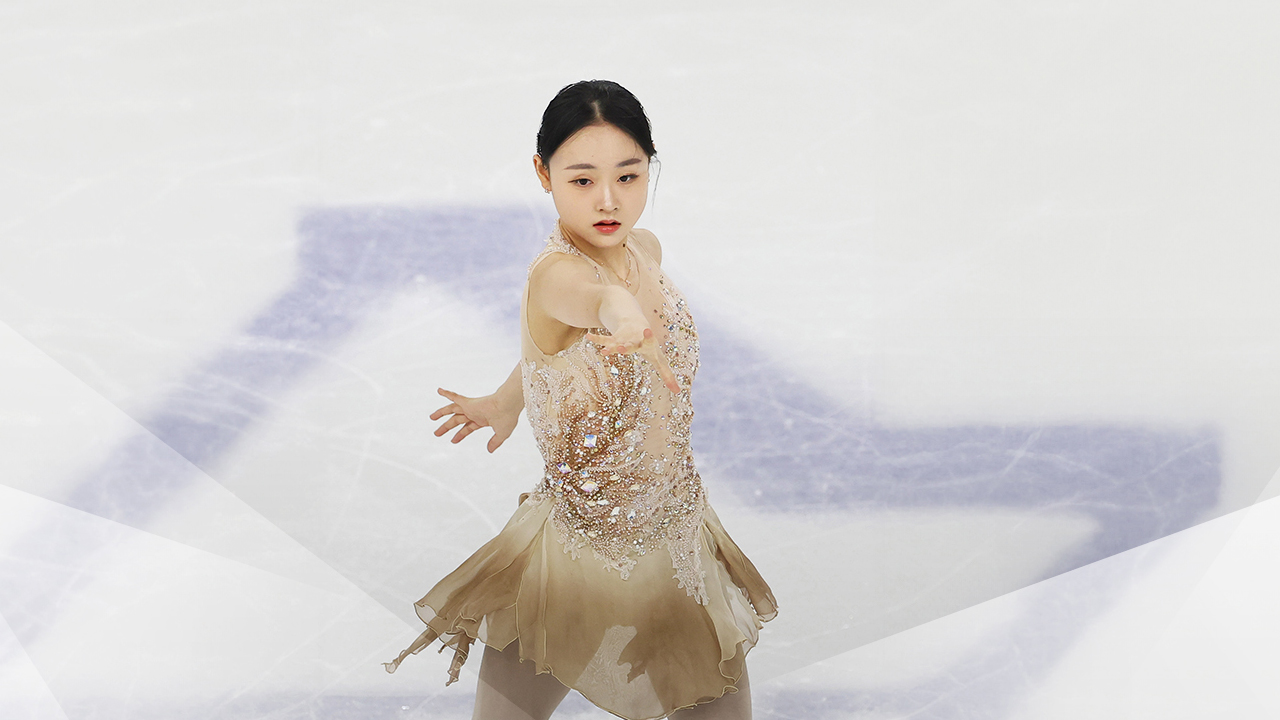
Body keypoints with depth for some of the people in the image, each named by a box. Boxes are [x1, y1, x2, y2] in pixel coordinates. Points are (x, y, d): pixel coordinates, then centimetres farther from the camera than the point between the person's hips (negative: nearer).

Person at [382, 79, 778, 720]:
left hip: (678, 542, 6)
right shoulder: (555, 270, -24)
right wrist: (620, 312, -70)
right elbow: (584, 296, -50)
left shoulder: (645, 251, -2)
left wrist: (509, 398, 23)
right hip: (581, 555, -6)